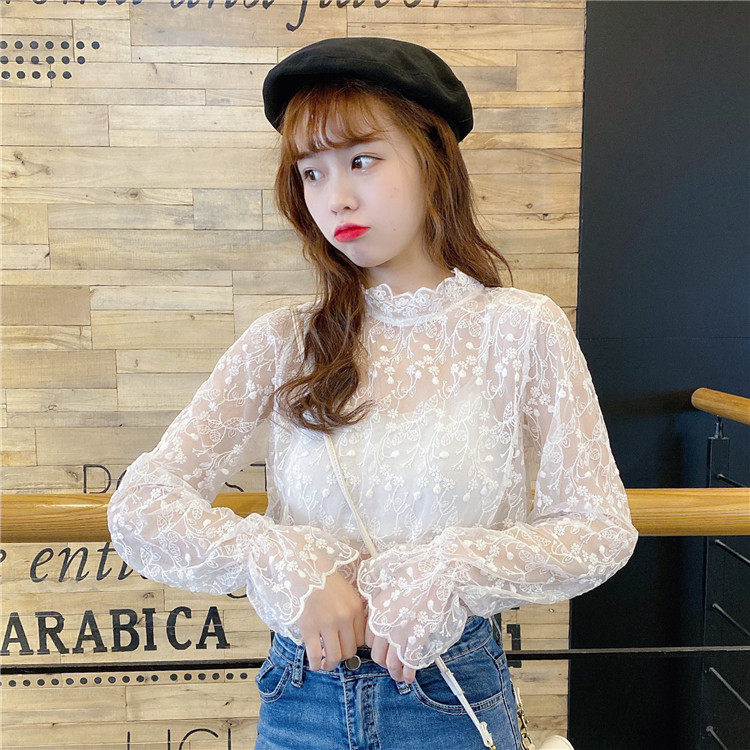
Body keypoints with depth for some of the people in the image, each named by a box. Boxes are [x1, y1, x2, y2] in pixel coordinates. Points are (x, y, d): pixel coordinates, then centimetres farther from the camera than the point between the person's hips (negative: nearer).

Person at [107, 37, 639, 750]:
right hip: (302, 692, 2)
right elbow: (140, 507, -9)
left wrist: (443, 572, -21)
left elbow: (600, 528, -8)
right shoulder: (284, 341, -6)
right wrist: (283, 564, -24)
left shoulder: (522, 329, -9)